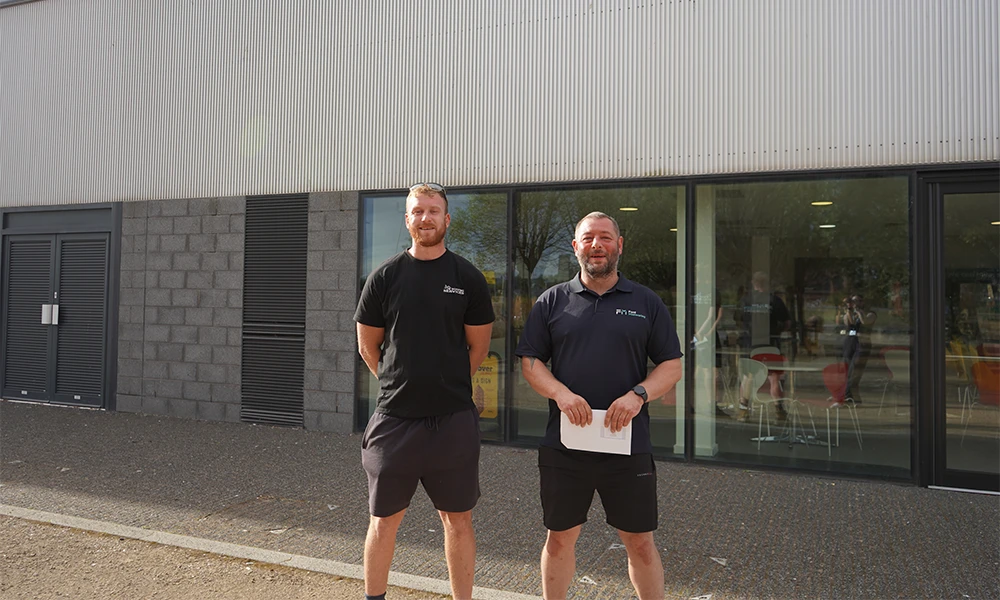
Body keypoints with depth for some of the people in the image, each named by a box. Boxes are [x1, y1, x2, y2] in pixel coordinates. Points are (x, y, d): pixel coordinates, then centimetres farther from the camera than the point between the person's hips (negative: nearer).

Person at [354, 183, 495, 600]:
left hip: (454, 420, 0)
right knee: (384, 520, 10)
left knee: (458, 520, 9)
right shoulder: (385, 276, 2)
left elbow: (478, 347, 7)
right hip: (394, 419, 1)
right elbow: (368, 345, 9)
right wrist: (401, 385, 10)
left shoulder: (468, 278, 1)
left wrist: (448, 387, 9)